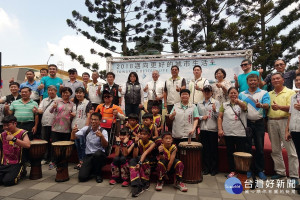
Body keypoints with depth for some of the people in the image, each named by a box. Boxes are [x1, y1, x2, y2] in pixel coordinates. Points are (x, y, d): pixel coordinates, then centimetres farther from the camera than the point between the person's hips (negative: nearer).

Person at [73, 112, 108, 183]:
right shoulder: (86, 129, 4)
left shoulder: (103, 131, -7)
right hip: (88, 156, 2)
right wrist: (73, 132, -19)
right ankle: (92, 170, 19)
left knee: (97, 153, -39)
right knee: (82, 177, -17)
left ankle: (98, 174, -10)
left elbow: (105, 145, -21)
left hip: (99, 156, -2)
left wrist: (101, 136, -41)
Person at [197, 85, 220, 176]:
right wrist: (201, 117, -6)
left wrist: (214, 110, -23)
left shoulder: (216, 102, 1)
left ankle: (214, 169, 18)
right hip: (203, 129, 3)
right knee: (205, 149, 9)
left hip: (213, 128, -3)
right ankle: (206, 168, 21)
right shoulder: (199, 103, 11)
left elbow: (218, 116, -5)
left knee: (213, 149, 4)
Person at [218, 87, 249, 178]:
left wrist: (238, 102, -45)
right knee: (230, 152, 10)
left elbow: (244, 107, -22)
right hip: (228, 133, 2)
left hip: (241, 133, -2)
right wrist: (220, 129, -6)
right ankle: (232, 171, 22)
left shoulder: (242, 103, 3)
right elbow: (220, 117, 6)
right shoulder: (224, 105, 9)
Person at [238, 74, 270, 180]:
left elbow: (267, 106, -12)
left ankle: (260, 170, 18)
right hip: (246, 123, 2)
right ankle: (248, 169, 17)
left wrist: (261, 105, -32)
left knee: (260, 147, 3)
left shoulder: (264, 93, 5)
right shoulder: (242, 94, 12)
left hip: (259, 123, -1)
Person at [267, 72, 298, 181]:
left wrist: (279, 107, -26)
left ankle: (294, 175, 6)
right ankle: (280, 171, 22)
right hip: (271, 122, 5)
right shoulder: (269, 94, 16)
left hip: (285, 121, -4)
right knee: (275, 149, 10)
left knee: (290, 150, -3)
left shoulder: (290, 92, 2)